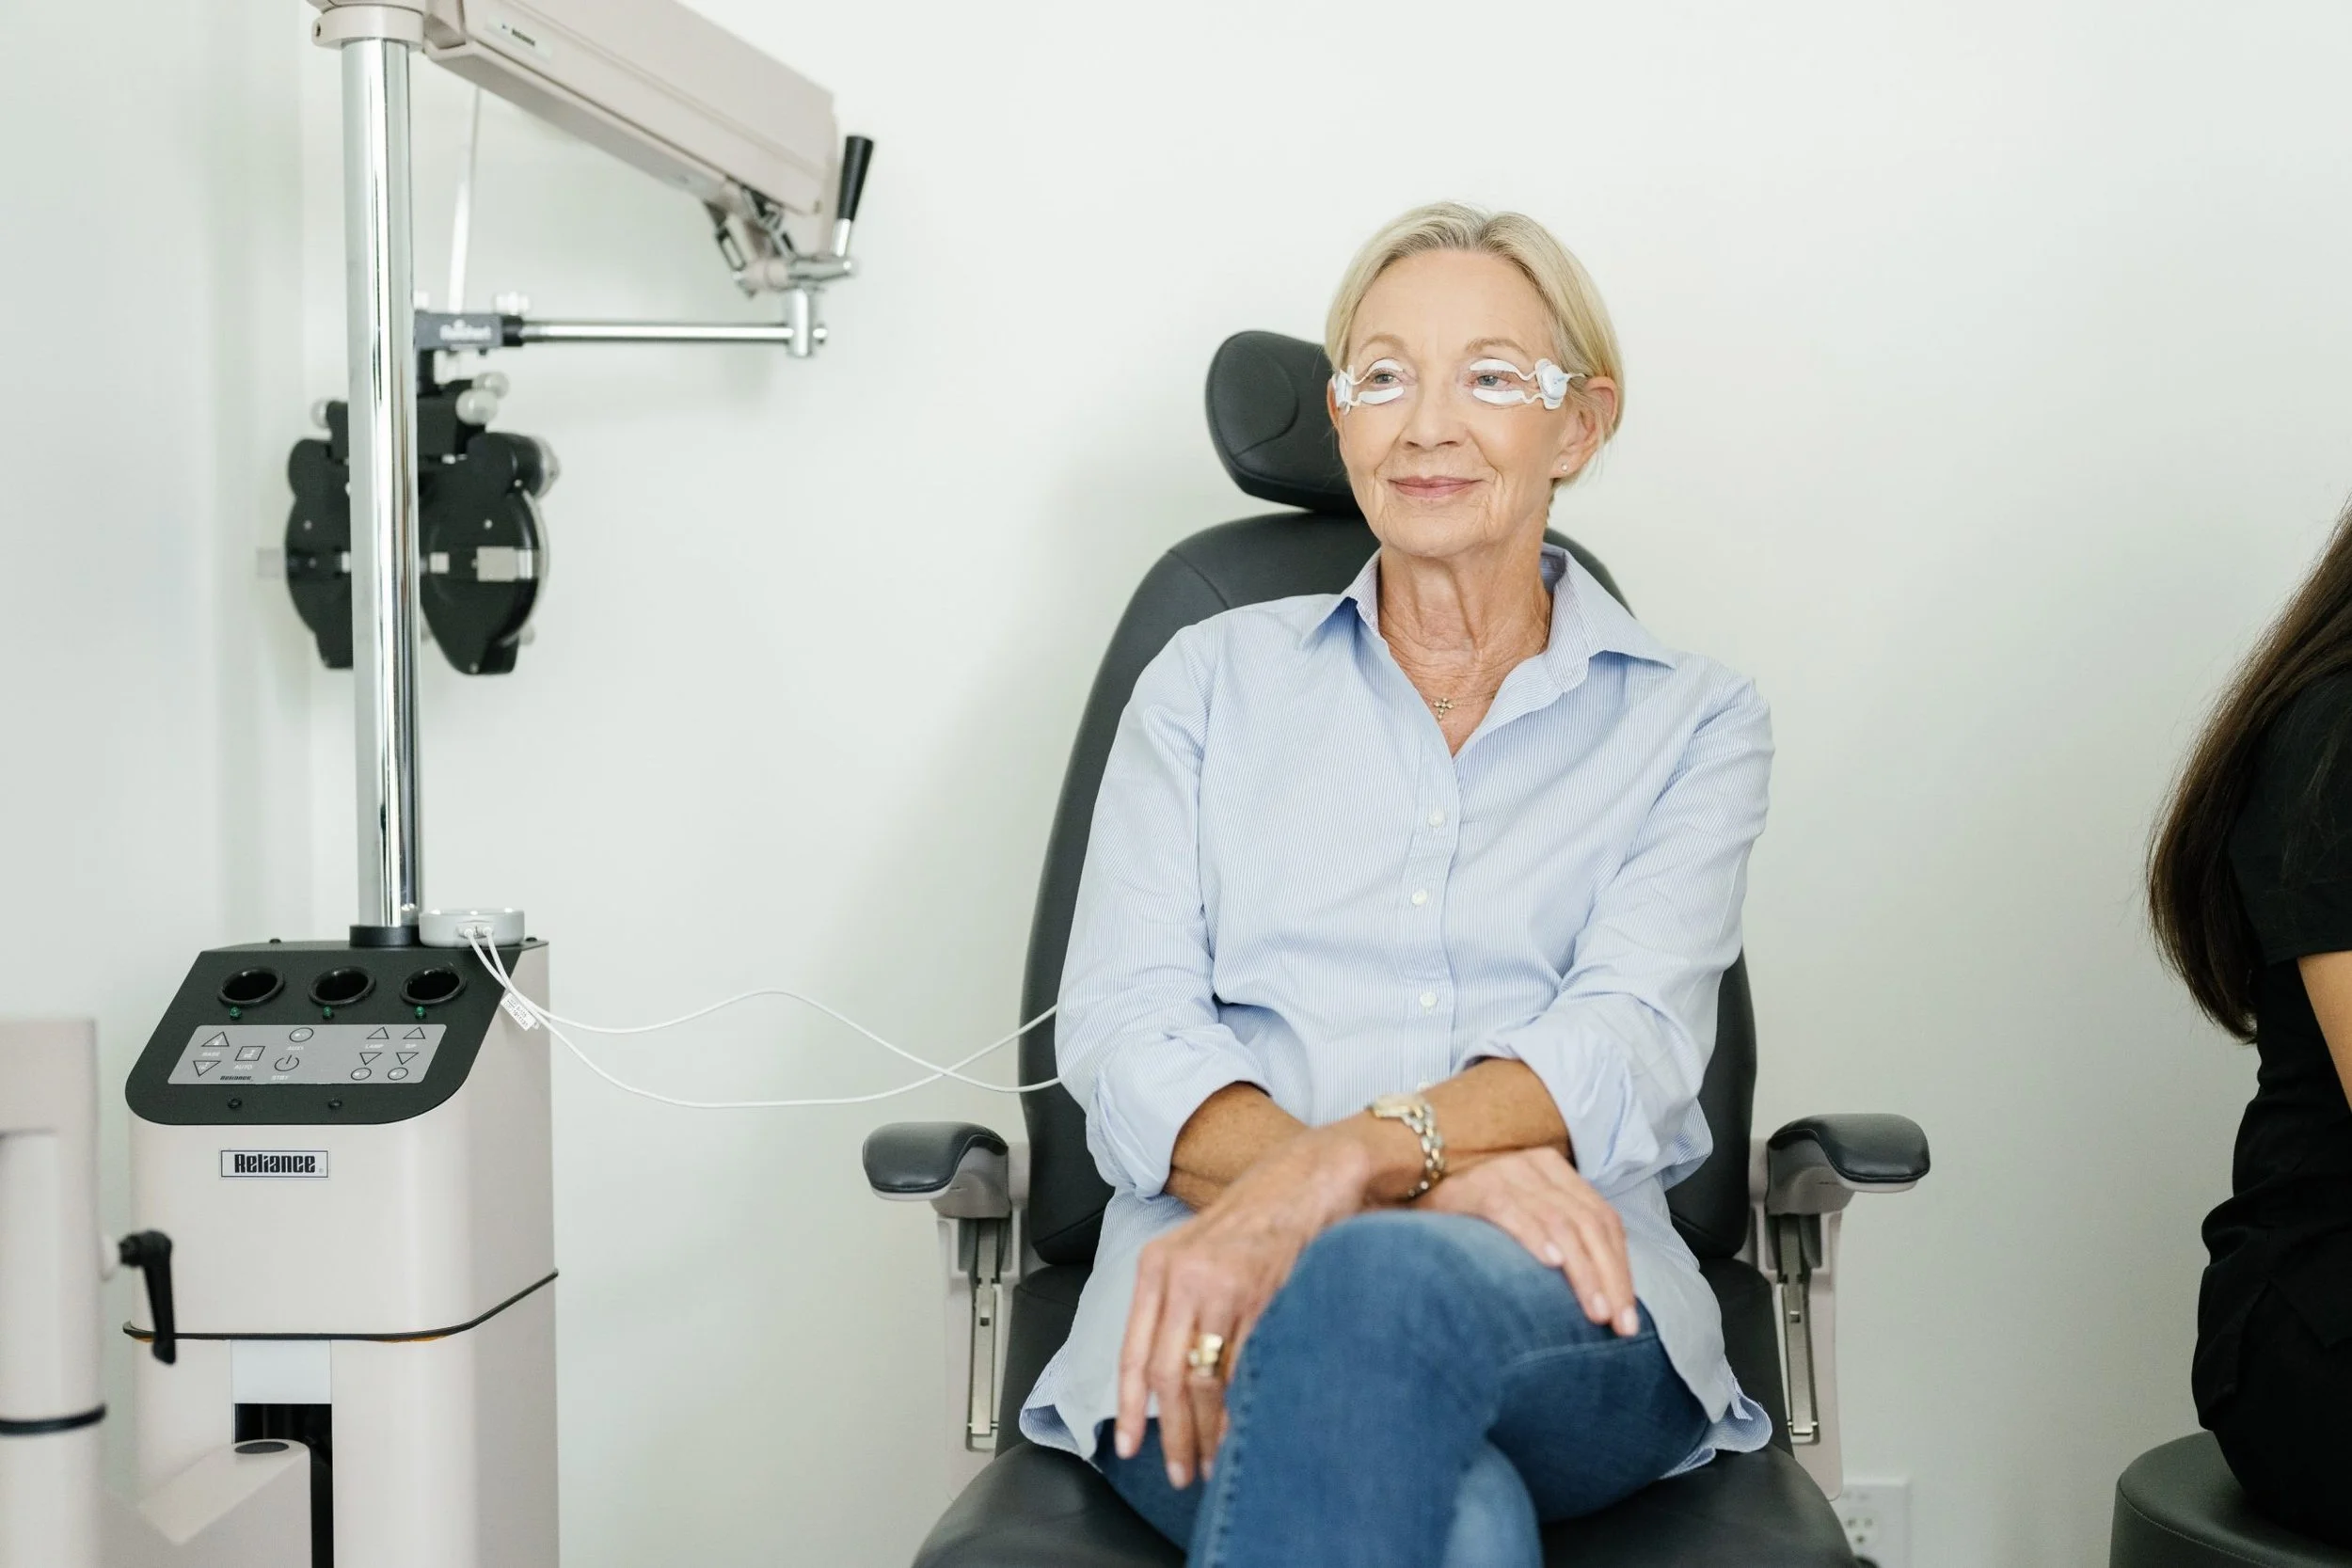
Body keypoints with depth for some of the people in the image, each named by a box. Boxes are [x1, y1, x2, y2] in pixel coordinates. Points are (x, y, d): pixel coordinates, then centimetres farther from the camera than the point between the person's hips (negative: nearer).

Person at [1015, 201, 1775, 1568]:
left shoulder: (1694, 725, 16)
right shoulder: (1216, 679, 18)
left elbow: (1629, 1046, -3)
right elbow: (1124, 1038, 4)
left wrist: (1339, 1170, -25)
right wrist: (1435, 1178, -17)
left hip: (1561, 1316, 1)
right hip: (1217, 1302, 0)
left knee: (1377, 1291, -38)